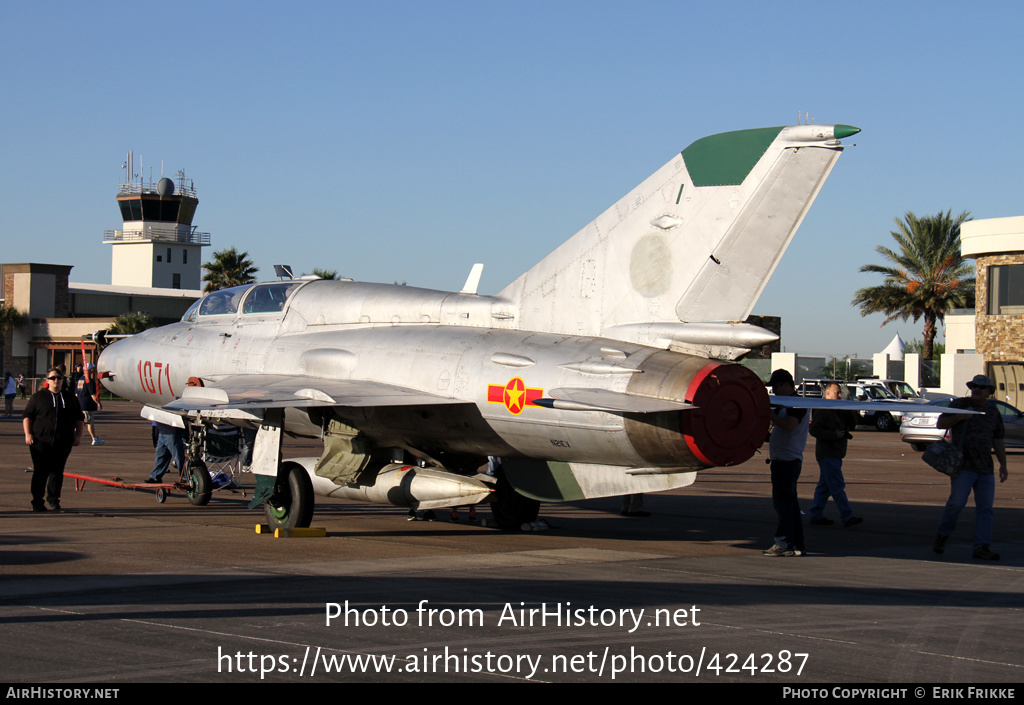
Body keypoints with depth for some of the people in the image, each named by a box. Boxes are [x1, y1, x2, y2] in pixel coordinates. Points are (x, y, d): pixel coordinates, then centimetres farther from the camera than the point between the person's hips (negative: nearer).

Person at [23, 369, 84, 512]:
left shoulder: (70, 399, 15)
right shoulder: (38, 397, 7)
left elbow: (79, 419, 20)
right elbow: (27, 415, 6)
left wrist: (78, 435, 7)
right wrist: (28, 434, -5)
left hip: (62, 444, 2)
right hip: (41, 441, -2)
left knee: (57, 472, 4)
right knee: (40, 472, -4)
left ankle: (53, 500, 16)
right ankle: (37, 502, 3)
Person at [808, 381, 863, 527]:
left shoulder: (838, 410, 17)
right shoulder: (821, 410, -11)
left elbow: (851, 425, 18)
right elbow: (814, 430, -19)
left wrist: (851, 411, 1)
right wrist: (834, 435, -24)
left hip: (835, 454, 10)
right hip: (827, 453, -10)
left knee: (825, 486, 12)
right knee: (837, 486, -10)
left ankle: (816, 515, 17)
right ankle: (847, 517, -10)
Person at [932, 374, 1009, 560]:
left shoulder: (993, 411, 14)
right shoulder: (960, 404, 3)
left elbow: (998, 441, 18)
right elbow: (940, 423, 1)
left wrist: (1003, 464, 12)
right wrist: (959, 417, -15)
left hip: (985, 468, 4)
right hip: (963, 465, -4)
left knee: (985, 507, 0)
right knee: (957, 502, -13)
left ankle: (982, 547, 3)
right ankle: (942, 535, 9)